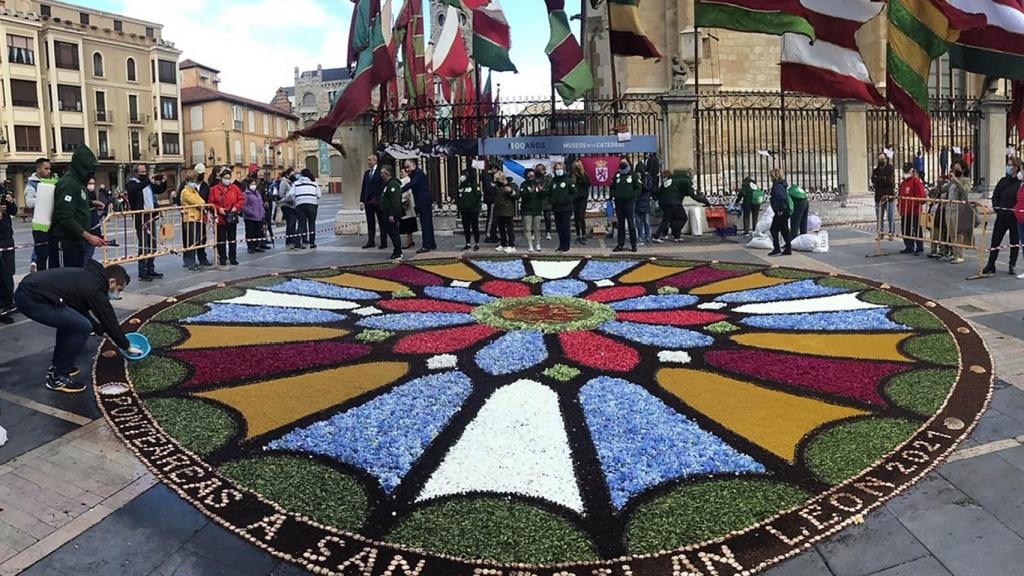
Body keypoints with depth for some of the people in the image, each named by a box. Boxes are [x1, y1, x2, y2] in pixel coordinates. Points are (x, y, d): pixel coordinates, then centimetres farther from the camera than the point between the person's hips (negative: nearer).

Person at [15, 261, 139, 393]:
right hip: (33, 299, -10)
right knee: (82, 327, -8)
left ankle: (56, 367, 29)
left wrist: (102, 331, 40)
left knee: (69, 320, 26)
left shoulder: (88, 277, 19)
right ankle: (57, 377, 3)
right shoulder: (95, 289, -8)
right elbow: (110, 321, 1)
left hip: (26, 289, 10)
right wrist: (127, 346, 15)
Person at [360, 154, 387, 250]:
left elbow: (383, 187, -9)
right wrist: (361, 201, 8)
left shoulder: (380, 172, -4)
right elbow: (363, 187, 14)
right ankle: (371, 242, 13)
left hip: (378, 201, -6)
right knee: (370, 223, 8)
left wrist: (379, 199, -16)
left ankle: (384, 242, 6)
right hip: (368, 202, 6)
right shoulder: (366, 173, 14)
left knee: (381, 223, 1)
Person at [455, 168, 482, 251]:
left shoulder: (474, 185, -8)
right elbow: (457, 196, 19)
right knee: (466, 227, 10)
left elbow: (478, 196, -17)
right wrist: (458, 204, 4)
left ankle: (477, 244, 1)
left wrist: (471, 204, -19)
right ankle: (467, 243, 18)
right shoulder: (460, 187, 12)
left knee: (475, 227, -3)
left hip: (473, 210, -7)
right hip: (464, 210, 7)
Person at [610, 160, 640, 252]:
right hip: (619, 202, 4)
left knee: (631, 224, -3)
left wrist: (632, 195, -13)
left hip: (629, 202, -4)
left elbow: (638, 188, 1)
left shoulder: (633, 175, 1)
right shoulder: (617, 175, 11)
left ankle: (633, 245, 2)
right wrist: (613, 194, 0)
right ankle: (620, 244, 14)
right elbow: (612, 187, 18)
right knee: (620, 225, 8)